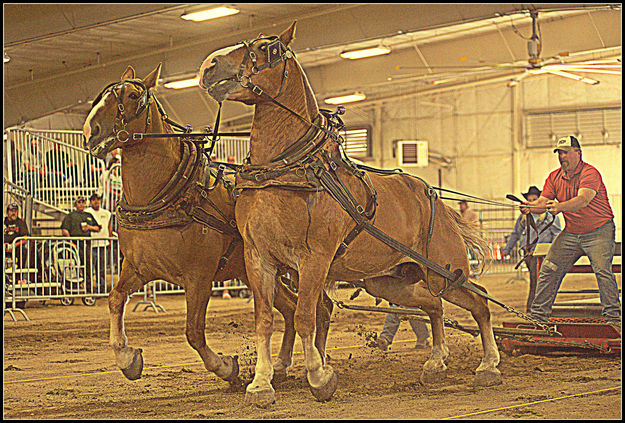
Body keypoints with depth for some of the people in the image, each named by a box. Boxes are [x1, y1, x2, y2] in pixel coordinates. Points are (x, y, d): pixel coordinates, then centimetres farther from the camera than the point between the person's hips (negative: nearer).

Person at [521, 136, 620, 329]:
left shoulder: (590, 173, -17)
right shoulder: (555, 177, 4)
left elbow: (583, 200, -32)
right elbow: (544, 201, -3)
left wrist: (560, 207, -49)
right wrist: (530, 206, -27)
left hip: (599, 231, -6)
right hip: (571, 233, 6)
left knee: (603, 270, -20)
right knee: (549, 269, 0)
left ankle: (613, 318, -14)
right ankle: (538, 316, 8)